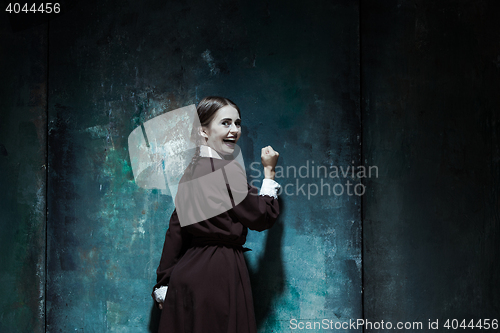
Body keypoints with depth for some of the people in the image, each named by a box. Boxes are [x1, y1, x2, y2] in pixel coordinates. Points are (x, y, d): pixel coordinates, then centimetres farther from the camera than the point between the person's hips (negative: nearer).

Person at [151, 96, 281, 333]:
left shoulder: (192, 171, 9)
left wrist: (164, 285, 16)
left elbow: (176, 229, 12)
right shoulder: (224, 171, -15)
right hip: (220, 276, -9)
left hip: (189, 269, 9)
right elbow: (264, 217, -7)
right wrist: (269, 171, 6)